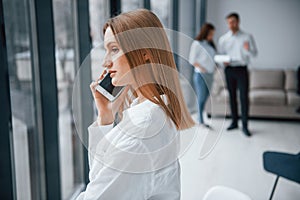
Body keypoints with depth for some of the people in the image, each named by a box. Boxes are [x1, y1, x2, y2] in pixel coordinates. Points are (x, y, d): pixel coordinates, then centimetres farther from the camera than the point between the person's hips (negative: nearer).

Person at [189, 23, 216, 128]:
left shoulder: (210, 44, 14)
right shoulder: (197, 43, -6)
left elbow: (211, 59, 17)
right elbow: (192, 60, -8)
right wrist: (202, 68, -15)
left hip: (210, 75, 7)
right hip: (200, 75, -7)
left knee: (205, 98, 9)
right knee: (201, 98, -5)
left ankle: (200, 119, 17)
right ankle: (200, 121, 0)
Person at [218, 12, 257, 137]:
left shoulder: (247, 37, 3)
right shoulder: (223, 39, 9)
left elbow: (254, 54, 0)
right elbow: (220, 55, 12)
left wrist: (248, 49, -22)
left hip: (242, 69, -2)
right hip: (229, 70, 2)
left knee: (244, 97, -6)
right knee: (232, 97, 8)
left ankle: (245, 126, -2)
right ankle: (234, 122, 18)